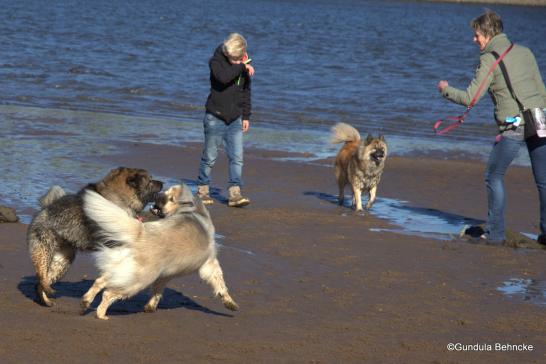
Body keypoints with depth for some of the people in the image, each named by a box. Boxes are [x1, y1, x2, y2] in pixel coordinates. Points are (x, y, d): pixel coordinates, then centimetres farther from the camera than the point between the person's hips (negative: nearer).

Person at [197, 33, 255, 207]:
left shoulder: (244, 66, 6)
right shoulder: (216, 61, -9)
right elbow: (223, 77, -32)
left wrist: (246, 116, 12)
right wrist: (241, 67, -21)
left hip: (235, 119, 4)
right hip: (215, 118, -4)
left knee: (237, 158, -4)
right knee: (209, 157, 4)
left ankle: (235, 193, -4)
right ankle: (202, 190, 18)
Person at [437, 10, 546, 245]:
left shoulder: (489, 59, -4)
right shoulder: (525, 52, 14)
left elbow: (469, 98, -6)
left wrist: (446, 90, 11)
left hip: (514, 127, -5)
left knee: (494, 177, 9)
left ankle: (495, 232, 9)